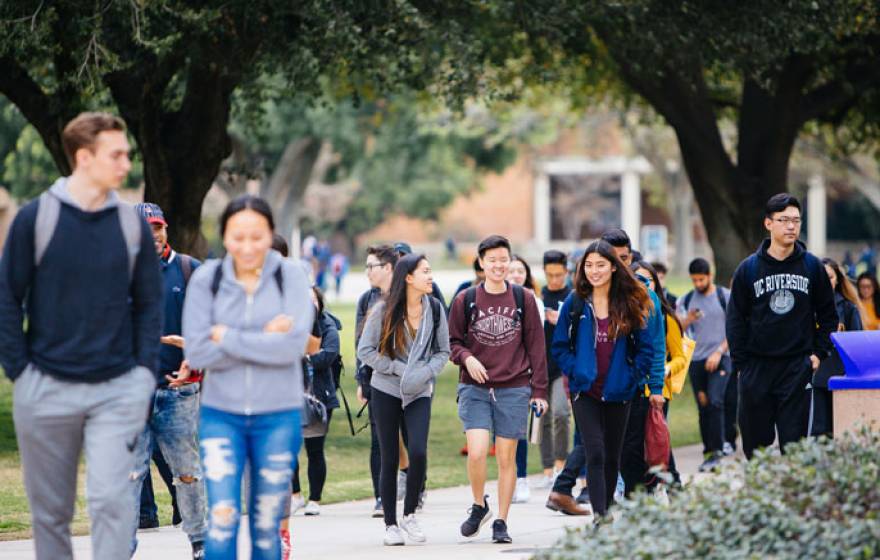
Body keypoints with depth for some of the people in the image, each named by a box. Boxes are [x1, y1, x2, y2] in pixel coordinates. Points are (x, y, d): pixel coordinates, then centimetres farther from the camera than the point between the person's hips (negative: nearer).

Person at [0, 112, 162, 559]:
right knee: (50, 510, 8)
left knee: (111, 498, -12)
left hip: (117, 391, 1)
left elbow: (149, 303, 10)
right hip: (47, 389, -1)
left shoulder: (132, 225, 4)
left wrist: (145, 372, 1)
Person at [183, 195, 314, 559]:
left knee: (267, 526, 8)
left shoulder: (291, 276, -3)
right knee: (222, 518, -12)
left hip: (278, 416, 0)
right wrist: (263, 340, -15)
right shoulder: (206, 279, -1)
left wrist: (228, 337, -13)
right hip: (221, 413, 0)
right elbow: (197, 352, -9)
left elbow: (293, 344, -15)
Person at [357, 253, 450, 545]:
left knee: (418, 452, -15)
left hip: (420, 391, 2)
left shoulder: (435, 308, 0)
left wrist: (426, 372, -12)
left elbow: (443, 351, 7)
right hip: (386, 390, -2)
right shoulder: (384, 310, -9)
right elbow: (365, 351, -7)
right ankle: (391, 524, 12)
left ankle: (410, 514, 4)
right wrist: (399, 368, -15)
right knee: (390, 458, 1)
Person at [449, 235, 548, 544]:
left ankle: (501, 522, 12)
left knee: (506, 458, 2)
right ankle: (479, 505, 10)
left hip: (514, 390, 1)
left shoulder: (523, 299, 5)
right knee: (477, 452, -15)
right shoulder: (465, 300, 3)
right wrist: (466, 357, -12)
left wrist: (539, 390, 2)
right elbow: (453, 341, 10)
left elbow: (535, 345, 6)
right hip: (474, 389, -1)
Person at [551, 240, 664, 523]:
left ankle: (606, 508, 25)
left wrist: (655, 387, -2)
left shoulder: (632, 304, 0)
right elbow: (560, 346, 6)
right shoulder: (575, 303, -1)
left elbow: (647, 347, 4)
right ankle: (599, 515, -19)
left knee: (612, 456, 11)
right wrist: (576, 372, -7)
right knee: (595, 453, -13)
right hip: (585, 391, -1)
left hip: (619, 391, 2)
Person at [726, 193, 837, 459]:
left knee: (794, 443, -4)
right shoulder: (749, 268, 2)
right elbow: (736, 319, 6)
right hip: (757, 367, 1)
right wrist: (741, 362, -1)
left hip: (798, 367, -1)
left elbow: (828, 315, 12)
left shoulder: (812, 266, 4)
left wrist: (819, 353, 2)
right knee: (755, 442, 5)